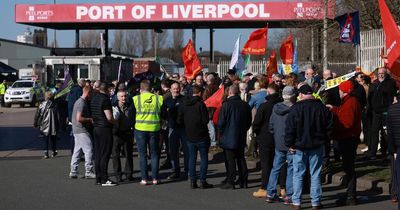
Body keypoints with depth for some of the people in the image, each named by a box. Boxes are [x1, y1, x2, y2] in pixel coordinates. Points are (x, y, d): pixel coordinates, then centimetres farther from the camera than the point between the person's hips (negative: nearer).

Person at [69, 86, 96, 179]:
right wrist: (90, 119, -14)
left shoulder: (79, 101, 16)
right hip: (81, 130, -10)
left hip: (77, 130, 10)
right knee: (89, 150, -6)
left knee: (77, 151, 12)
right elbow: (79, 118, -23)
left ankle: (73, 172, 14)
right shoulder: (82, 103, -16)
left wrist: (89, 119, 16)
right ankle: (89, 172, -4)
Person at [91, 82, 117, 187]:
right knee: (105, 155, -5)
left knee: (98, 154, 11)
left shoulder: (94, 98, 9)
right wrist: (115, 122, -1)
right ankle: (104, 179, -4)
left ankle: (98, 178, 15)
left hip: (96, 128, 8)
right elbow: (109, 117, -19)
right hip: (105, 128, -8)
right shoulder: (105, 99, -16)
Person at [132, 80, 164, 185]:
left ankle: (144, 179, 5)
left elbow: (131, 115, 0)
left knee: (143, 154, 7)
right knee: (154, 154, 11)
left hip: (140, 129, -1)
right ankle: (155, 178, 9)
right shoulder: (159, 98, -3)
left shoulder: (136, 99, -6)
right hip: (154, 129, 1)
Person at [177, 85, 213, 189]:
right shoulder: (200, 104, -12)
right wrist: (200, 122, 8)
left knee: (192, 158, 11)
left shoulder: (183, 105, 4)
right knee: (204, 158, 4)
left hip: (189, 136, 5)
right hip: (201, 136, -5)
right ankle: (203, 181, 2)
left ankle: (193, 181, 8)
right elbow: (206, 120, -14)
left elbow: (179, 121, 5)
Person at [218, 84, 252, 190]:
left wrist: (221, 132, 5)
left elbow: (221, 122, -13)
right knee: (241, 159, 13)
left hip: (228, 138, -5)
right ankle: (243, 182, 15)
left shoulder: (226, 105, -15)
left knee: (230, 160, 0)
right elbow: (249, 122, 10)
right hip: (241, 138, 5)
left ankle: (230, 182, 1)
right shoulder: (245, 105, 1)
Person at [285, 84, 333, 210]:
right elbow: (329, 125, 4)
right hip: (317, 146, 2)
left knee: (298, 175, 6)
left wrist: (289, 144, -2)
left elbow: (289, 128, -11)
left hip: (299, 146, -2)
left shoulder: (295, 108, -11)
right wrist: (325, 139, 15)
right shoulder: (322, 107, -2)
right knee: (315, 175, 7)